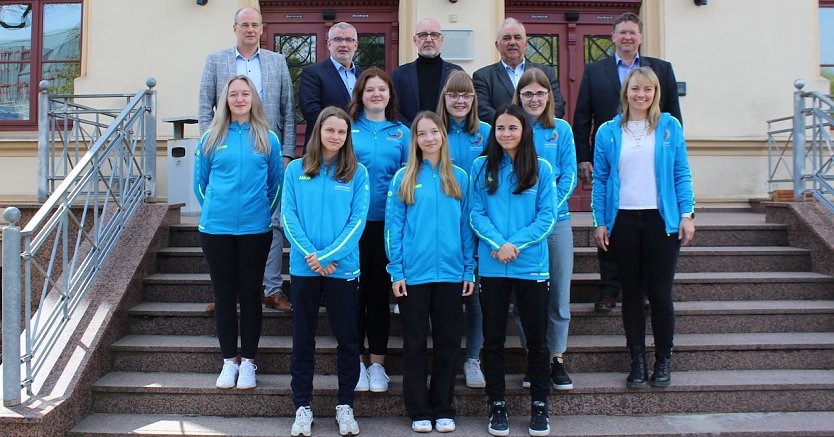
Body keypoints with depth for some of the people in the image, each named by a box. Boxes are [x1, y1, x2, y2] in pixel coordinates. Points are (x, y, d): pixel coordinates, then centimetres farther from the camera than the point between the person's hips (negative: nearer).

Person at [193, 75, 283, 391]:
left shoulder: (267, 139, 3)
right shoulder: (211, 138, 5)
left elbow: (277, 183, 11)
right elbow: (200, 182, 14)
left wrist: (263, 212, 7)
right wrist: (214, 210, 10)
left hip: (255, 230, -1)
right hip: (216, 229, 1)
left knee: (250, 294, 5)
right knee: (224, 295, 7)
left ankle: (248, 361, 16)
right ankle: (229, 361, 18)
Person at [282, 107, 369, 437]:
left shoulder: (358, 173, 3)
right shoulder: (296, 170, 5)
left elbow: (357, 220, -5)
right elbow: (288, 216, -1)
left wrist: (328, 256, -14)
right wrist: (311, 256, -13)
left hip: (343, 268, 0)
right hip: (303, 267, 1)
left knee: (347, 338, 7)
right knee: (303, 338, 8)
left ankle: (345, 406, 21)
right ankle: (302, 406, 20)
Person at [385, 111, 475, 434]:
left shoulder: (459, 177, 6)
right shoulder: (404, 178, 1)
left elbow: (466, 225, 7)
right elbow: (393, 226, -1)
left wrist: (469, 270, 1)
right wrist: (396, 272, -7)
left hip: (451, 273, 2)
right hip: (414, 274, -2)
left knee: (448, 342, 9)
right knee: (415, 343, 6)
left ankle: (444, 409, 21)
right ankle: (419, 411, 17)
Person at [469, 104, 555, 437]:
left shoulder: (540, 169, 2)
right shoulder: (482, 167, 4)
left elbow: (547, 217, -3)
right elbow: (476, 214, -1)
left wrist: (514, 243, -14)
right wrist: (498, 243, -17)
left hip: (532, 265, 0)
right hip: (492, 266, 0)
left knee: (536, 338, 7)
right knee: (494, 339, 8)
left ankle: (539, 406, 21)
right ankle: (497, 405, 21)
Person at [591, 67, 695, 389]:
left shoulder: (670, 127, 5)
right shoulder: (608, 132, 6)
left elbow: (681, 174, 5)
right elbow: (600, 180, 6)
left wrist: (687, 214, -3)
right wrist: (599, 222, 0)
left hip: (661, 220, -1)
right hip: (623, 221, 1)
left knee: (660, 293, 1)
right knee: (631, 294, 7)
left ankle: (663, 362, 16)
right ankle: (637, 362, 17)